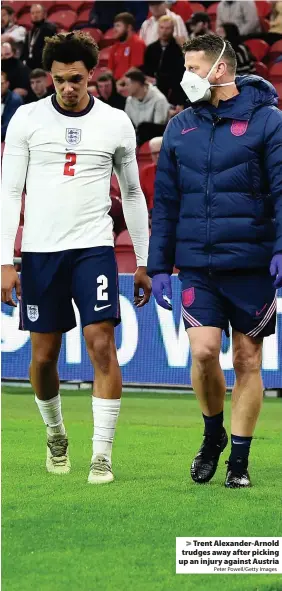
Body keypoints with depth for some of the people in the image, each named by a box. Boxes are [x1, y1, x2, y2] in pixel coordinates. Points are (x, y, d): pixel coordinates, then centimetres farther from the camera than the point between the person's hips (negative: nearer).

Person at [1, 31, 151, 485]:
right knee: (44, 354, 5)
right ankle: (55, 434, 31)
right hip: (40, 251, 1)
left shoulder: (116, 124, 4)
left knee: (101, 343, -13)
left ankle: (102, 455, -10)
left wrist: (142, 263, 11)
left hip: (94, 248, 0)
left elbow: (133, 195, 13)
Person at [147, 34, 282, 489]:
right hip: (197, 264, 3)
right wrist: (159, 267, 10)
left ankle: (239, 459, 13)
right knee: (203, 350, -10)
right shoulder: (180, 128, 10)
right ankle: (213, 435, 16)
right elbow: (165, 201, 13)